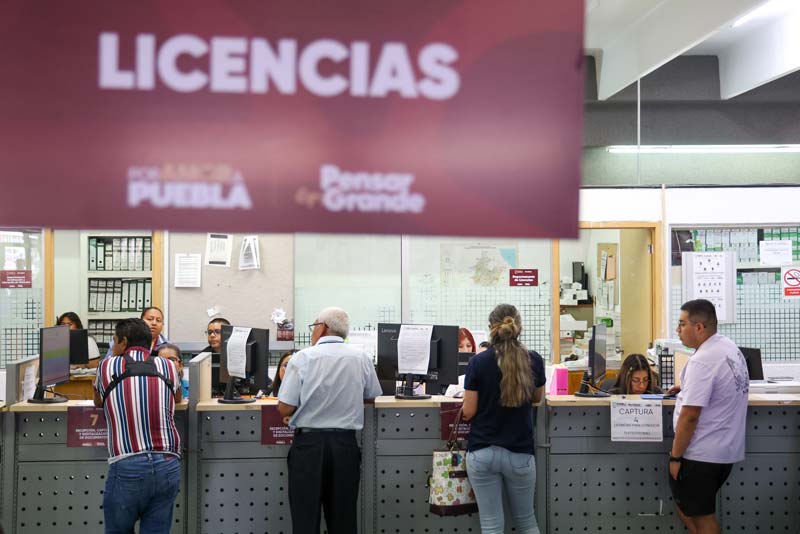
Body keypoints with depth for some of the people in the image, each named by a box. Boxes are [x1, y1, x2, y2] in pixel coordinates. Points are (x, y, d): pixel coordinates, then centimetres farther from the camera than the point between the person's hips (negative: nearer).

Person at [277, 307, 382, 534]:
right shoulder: (361, 358, 0)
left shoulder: (302, 358, -8)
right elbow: (370, 397, 16)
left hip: (308, 443, -2)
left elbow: (285, 409, -8)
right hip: (346, 445, 3)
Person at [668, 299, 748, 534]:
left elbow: (690, 415, -24)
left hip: (701, 455, -9)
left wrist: (675, 456, -16)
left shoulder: (702, 361, -22)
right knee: (687, 505, 21)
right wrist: (688, 388, 19)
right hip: (726, 450, 9)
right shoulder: (730, 347, 7)